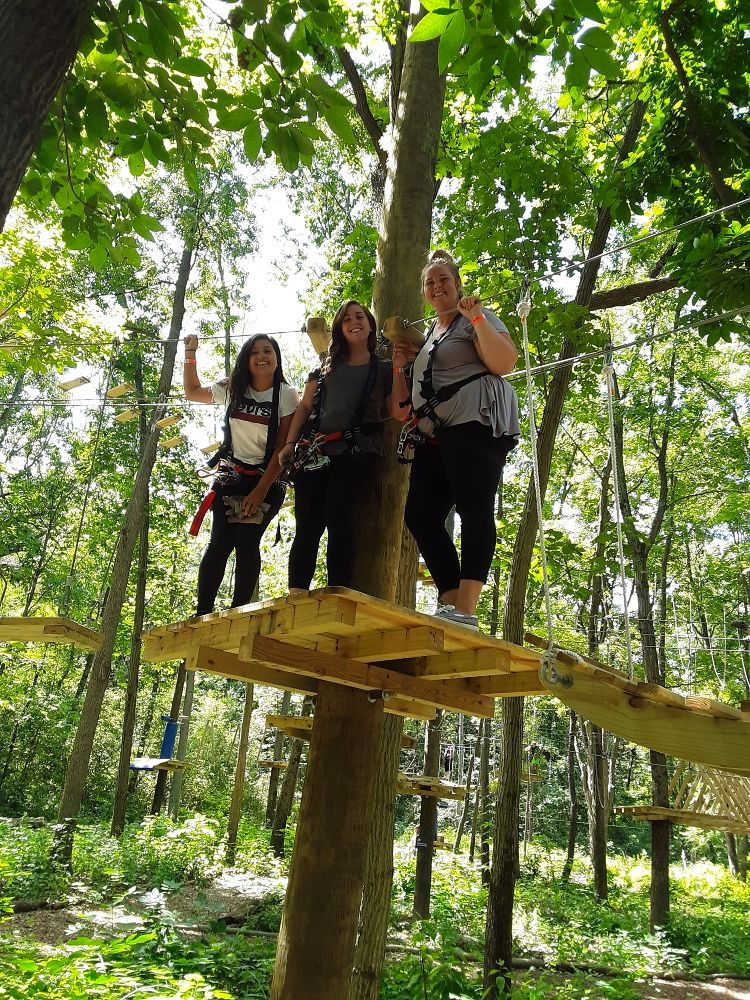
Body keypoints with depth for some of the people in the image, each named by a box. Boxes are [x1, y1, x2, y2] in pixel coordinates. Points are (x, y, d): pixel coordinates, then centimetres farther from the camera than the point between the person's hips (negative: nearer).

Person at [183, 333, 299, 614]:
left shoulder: (286, 396, -6)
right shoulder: (232, 390, 5)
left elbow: (282, 448, -10)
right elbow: (192, 392, 23)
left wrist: (261, 490, -15)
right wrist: (190, 354, 13)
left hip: (266, 480, -2)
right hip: (230, 475, 2)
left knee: (247, 544, -12)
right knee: (220, 542, -9)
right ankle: (202, 614, -6)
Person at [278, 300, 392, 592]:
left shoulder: (383, 369, 14)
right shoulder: (326, 367, 22)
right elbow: (305, 407, 19)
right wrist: (290, 443, 7)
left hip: (356, 453, -3)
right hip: (315, 451, 3)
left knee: (338, 520, -15)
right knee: (307, 524, -4)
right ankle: (295, 597, -4)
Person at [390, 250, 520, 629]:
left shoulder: (476, 318, 11)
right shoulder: (426, 337, 31)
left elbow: (505, 362, -10)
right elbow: (406, 406, 31)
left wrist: (477, 317, -12)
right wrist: (399, 367, 20)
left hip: (475, 422, -8)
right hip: (435, 434, 8)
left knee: (474, 509, -17)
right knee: (420, 515, -5)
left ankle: (466, 611, -23)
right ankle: (451, 601, -4)